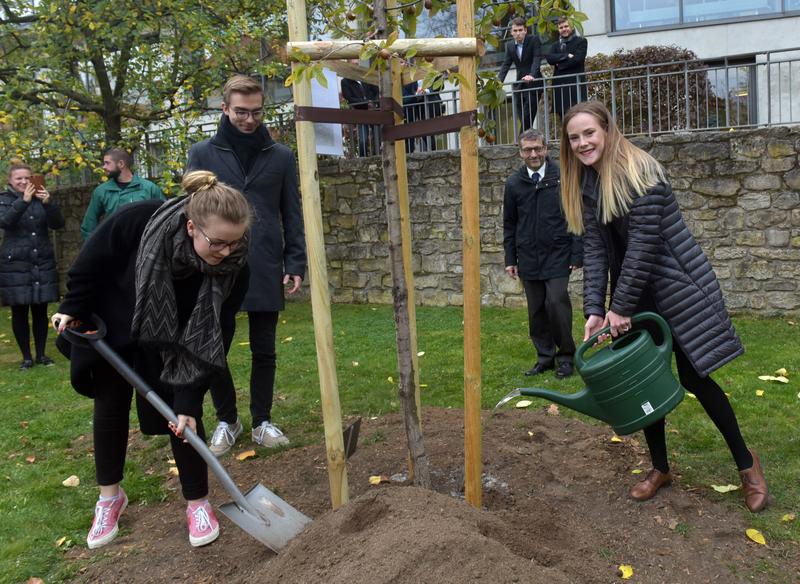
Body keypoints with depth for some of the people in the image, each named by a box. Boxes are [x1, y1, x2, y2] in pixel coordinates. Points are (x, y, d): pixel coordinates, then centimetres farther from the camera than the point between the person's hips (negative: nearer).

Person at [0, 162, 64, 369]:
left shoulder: (40, 198, 7)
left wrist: (48, 202, -21)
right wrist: (23, 200, -29)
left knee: (41, 311, 6)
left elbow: (58, 224, -4)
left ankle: (41, 354, 17)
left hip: (43, 264, 2)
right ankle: (26, 357, 13)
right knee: (19, 312, 2)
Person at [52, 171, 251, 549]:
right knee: (110, 409, 11)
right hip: (111, 328, 0)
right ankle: (110, 497, 32)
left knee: (183, 412, -6)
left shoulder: (233, 267, -31)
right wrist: (73, 309, -8)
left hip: (171, 342, 0)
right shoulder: (137, 222, -38)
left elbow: (210, 339, -25)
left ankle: (198, 503, 13)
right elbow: (91, 264, -18)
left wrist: (188, 400, -25)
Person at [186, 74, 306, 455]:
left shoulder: (281, 156, 5)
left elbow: (292, 216, 7)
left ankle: (262, 422, 24)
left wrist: (295, 264, -1)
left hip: (266, 271, 0)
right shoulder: (202, 154, 3)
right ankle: (227, 421, 25)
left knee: (264, 351, 9)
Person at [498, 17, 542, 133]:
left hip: (533, 84, -5)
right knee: (522, 119, 5)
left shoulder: (534, 40, -6)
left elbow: (537, 59, -17)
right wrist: (499, 81, -12)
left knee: (527, 118, -13)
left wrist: (532, 75, -34)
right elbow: (506, 65, 5)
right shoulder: (510, 45, 8)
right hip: (519, 85, 5)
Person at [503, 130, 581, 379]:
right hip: (528, 259, 3)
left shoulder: (563, 178, -4)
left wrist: (577, 254, -7)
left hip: (557, 256, -3)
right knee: (536, 311, 8)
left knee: (556, 304, -10)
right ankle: (545, 357, 20)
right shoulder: (513, 184, 6)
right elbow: (509, 225, 11)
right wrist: (510, 259, 8)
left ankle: (566, 356, 8)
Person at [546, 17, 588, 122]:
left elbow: (578, 59, -8)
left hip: (575, 85, -4)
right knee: (563, 117, 1)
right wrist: (566, 56, -9)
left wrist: (559, 64, -2)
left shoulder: (581, 41, 8)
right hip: (559, 85, 4)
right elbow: (549, 58, 1)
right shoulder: (556, 45, 20)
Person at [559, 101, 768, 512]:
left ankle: (745, 462, 21)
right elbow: (594, 248, -3)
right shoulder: (585, 184, 2)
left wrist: (621, 306, -21)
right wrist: (594, 309, -13)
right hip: (635, 292, 6)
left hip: (676, 284, -6)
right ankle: (659, 468, 26)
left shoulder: (639, 170, -19)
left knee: (695, 377, -3)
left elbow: (643, 242, -23)